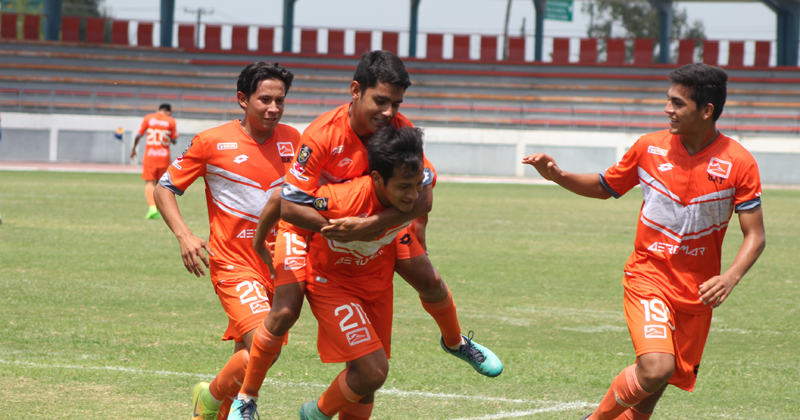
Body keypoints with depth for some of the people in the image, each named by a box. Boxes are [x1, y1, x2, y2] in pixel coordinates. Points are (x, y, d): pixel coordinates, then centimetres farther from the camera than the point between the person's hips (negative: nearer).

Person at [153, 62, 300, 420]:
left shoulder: (291, 140, 6)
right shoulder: (212, 142, -6)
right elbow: (165, 189, 1)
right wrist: (184, 235, -13)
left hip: (276, 265, 5)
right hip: (234, 263, -5)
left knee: (245, 356, 9)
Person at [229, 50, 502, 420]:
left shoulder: (401, 130, -23)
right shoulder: (322, 135, -35)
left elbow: (423, 195, -29)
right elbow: (288, 206, -33)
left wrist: (371, 224, -43)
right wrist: (342, 232, -38)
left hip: (378, 219, 4)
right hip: (309, 223, -4)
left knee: (429, 281, 3)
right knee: (285, 311, -15)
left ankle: (455, 342, 36)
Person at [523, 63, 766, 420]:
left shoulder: (739, 163, -8)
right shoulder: (649, 147, -3)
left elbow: (755, 236, -6)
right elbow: (605, 187, 14)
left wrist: (730, 278, -24)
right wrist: (556, 175, -3)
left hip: (697, 292, 1)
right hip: (648, 275, -1)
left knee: (652, 391, 6)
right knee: (655, 369, -24)